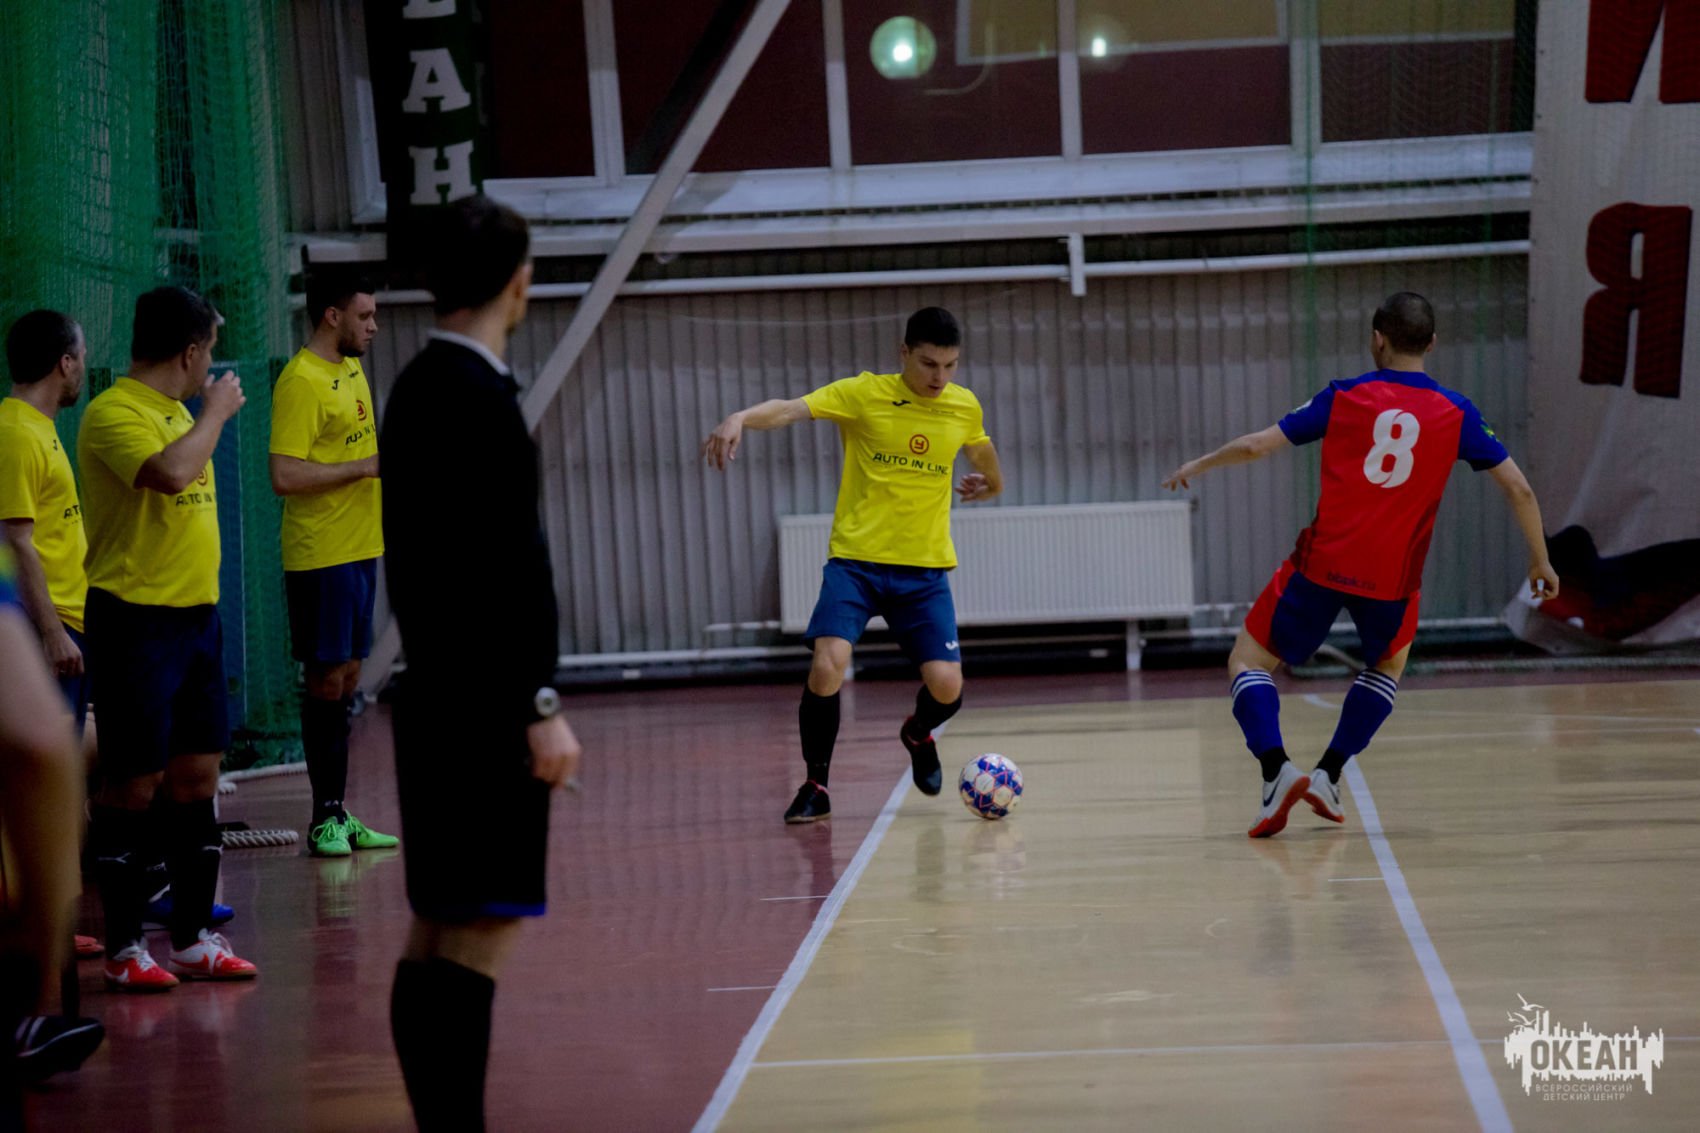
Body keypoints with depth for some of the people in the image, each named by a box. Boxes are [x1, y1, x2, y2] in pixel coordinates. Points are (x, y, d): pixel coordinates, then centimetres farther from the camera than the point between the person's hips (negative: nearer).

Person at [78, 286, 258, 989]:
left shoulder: (177, 412, 16)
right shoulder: (113, 414, -12)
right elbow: (171, 474, -29)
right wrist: (217, 410, -17)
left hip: (196, 615, 9)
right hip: (136, 619, -9)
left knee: (197, 778, 10)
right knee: (133, 785, -3)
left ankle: (193, 939, 17)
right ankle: (124, 949, 5)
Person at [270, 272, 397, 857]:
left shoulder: (351, 370, 14)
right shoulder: (300, 382, -15)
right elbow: (285, 475, -22)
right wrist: (364, 467, -18)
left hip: (360, 548, 9)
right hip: (320, 556, -9)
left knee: (347, 677, 10)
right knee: (327, 680, -5)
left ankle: (339, 814, 16)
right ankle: (325, 818, 1)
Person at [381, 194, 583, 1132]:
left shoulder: (418, 388, 14)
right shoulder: (479, 397, -15)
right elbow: (508, 564, -20)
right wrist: (542, 707, -18)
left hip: (438, 695, 10)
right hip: (484, 702, -10)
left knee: (441, 929, 11)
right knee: (479, 929, -9)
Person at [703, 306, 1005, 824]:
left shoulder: (964, 407, 3)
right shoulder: (864, 394, -8)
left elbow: (984, 456, 28)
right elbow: (790, 409, -24)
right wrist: (739, 418, -41)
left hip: (924, 569, 3)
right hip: (856, 560, -3)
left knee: (945, 686, -10)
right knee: (827, 667, -22)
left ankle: (918, 734, 28)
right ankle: (816, 786, 0)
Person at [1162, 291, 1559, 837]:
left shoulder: (1344, 397, 1)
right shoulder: (1456, 413, 3)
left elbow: (1256, 446, 2)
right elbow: (1518, 489, 4)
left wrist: (1197, 465, 19)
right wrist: (1541, 561, 17)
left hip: (1322, 565, -1)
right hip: (1392, 576, 2)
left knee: (1248, 662, 13)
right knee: (1388, 665, 31)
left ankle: (1277, 770, -12)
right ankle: (1328, 775, 16)